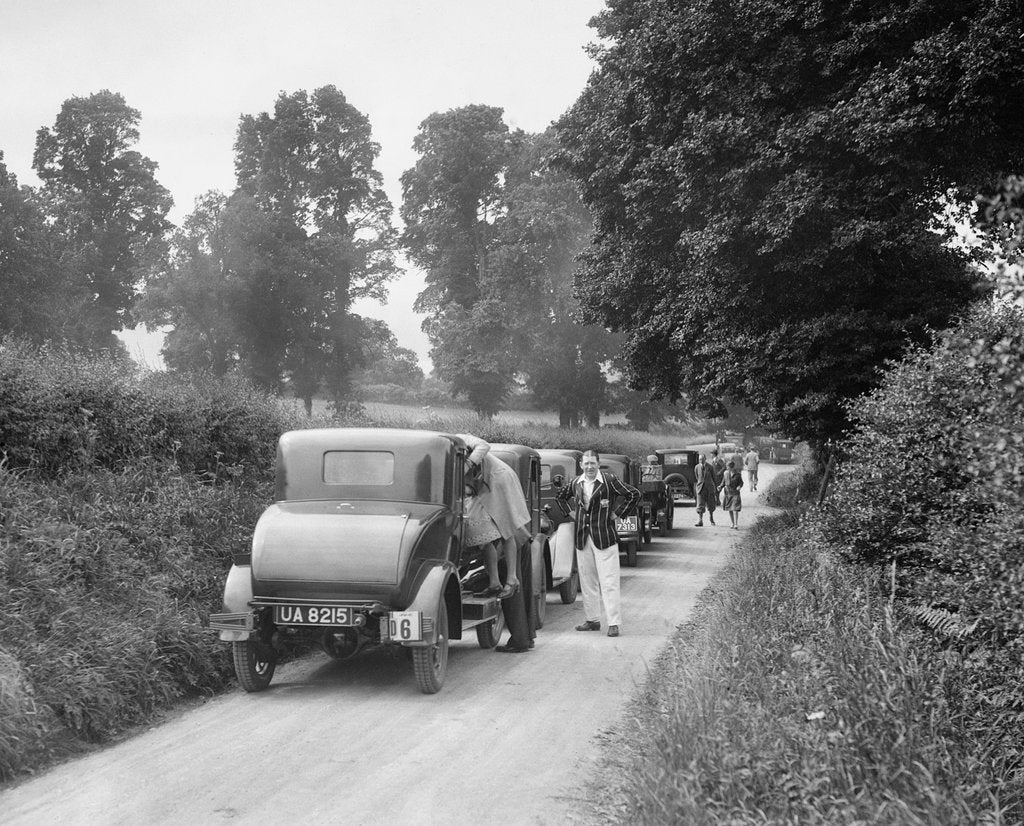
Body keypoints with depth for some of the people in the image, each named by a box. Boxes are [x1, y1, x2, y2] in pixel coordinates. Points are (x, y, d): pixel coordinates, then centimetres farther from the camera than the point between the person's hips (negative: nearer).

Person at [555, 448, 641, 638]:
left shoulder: (609, 480, -7)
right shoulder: (576, 483, 8)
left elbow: (633, 495, -6)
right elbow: (560, 497, 27)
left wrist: (617, 513, -6)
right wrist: (569, 513, 15)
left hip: (604, 537, -5)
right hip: (582, 538, 5)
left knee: (609, 582, -6)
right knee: (587, 581, 11)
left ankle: (614, 623, -5)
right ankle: (592, 619, 21)